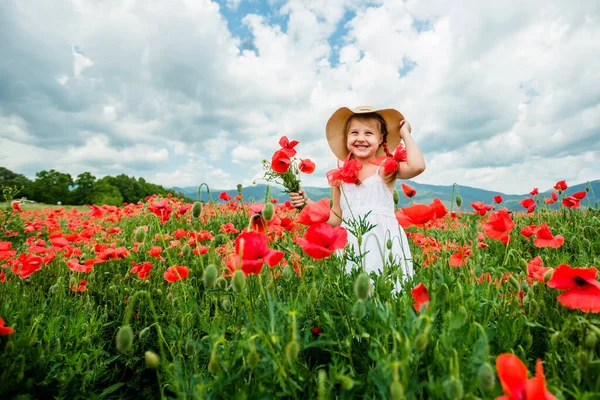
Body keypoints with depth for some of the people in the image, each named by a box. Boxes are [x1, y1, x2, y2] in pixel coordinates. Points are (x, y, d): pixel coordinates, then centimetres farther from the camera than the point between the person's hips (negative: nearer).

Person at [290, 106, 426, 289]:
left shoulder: (387, 167, 0)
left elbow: (417, 166, -22)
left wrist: (405, 134, -6)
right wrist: (307, 203, 1)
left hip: (384, 241, -2)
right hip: (350, 245, 3)